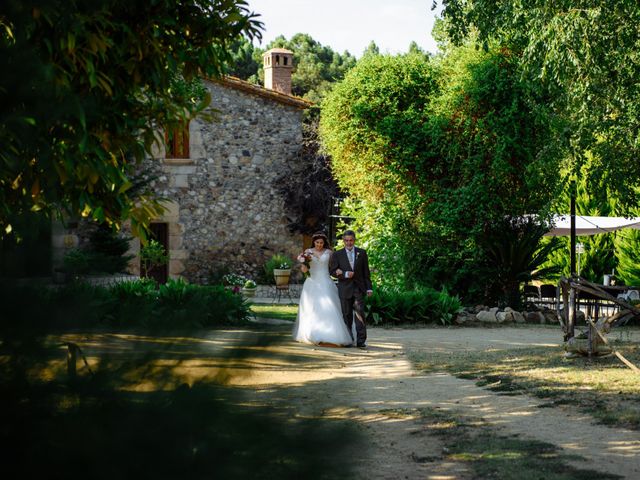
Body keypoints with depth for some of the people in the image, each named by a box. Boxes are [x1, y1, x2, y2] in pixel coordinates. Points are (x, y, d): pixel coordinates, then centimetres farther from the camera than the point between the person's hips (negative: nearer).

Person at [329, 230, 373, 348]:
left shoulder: (362, 253, 9)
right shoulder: (337, 255, 6)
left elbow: (366, 272, 9)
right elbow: (332, 271, 0)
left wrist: (369, 287, 4)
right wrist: (345, 274, -14)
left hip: (359, 288, 0)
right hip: (345, 288, 0)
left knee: (360, 313, -10)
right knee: (347, 315, 5)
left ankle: (361, 340, -12)